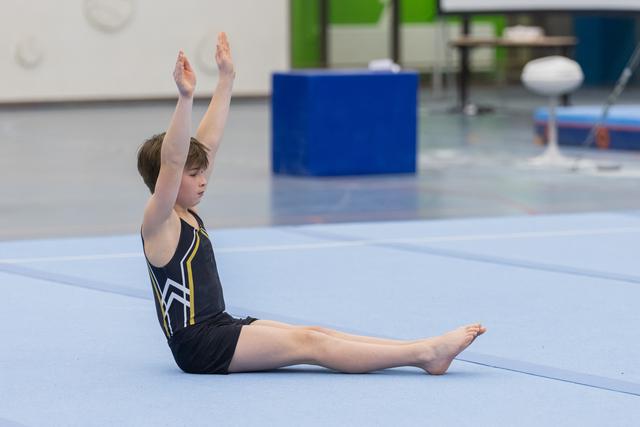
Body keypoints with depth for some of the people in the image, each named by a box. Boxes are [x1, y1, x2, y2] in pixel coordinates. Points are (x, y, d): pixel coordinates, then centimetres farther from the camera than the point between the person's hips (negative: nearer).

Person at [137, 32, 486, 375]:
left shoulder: (185, 213, 13)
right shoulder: (158, 222, -12)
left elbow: (209, 144, 16)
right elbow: (172, 161, -29)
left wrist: (225, 80, 16)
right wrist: (185, 97, -41)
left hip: (219, 328, 10)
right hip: (198, 346, -10)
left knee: (314, 334, -4)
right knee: (308, 344, -16)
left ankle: (424, 352, -13)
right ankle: (426, 354, -21)